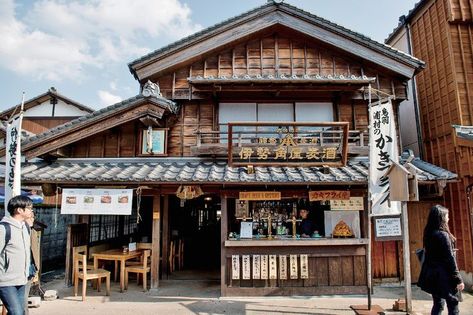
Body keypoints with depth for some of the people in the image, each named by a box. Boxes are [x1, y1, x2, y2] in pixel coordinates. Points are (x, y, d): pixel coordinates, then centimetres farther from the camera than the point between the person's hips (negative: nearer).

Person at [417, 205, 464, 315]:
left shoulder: (428, 234, 6)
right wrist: (458, 279, -11)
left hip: (432, 276, 7)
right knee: (453, 305, 5)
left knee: (438, 304, 15)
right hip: (444, 276, -7)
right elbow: (450, 259, -16)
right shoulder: (443, 234, -17)